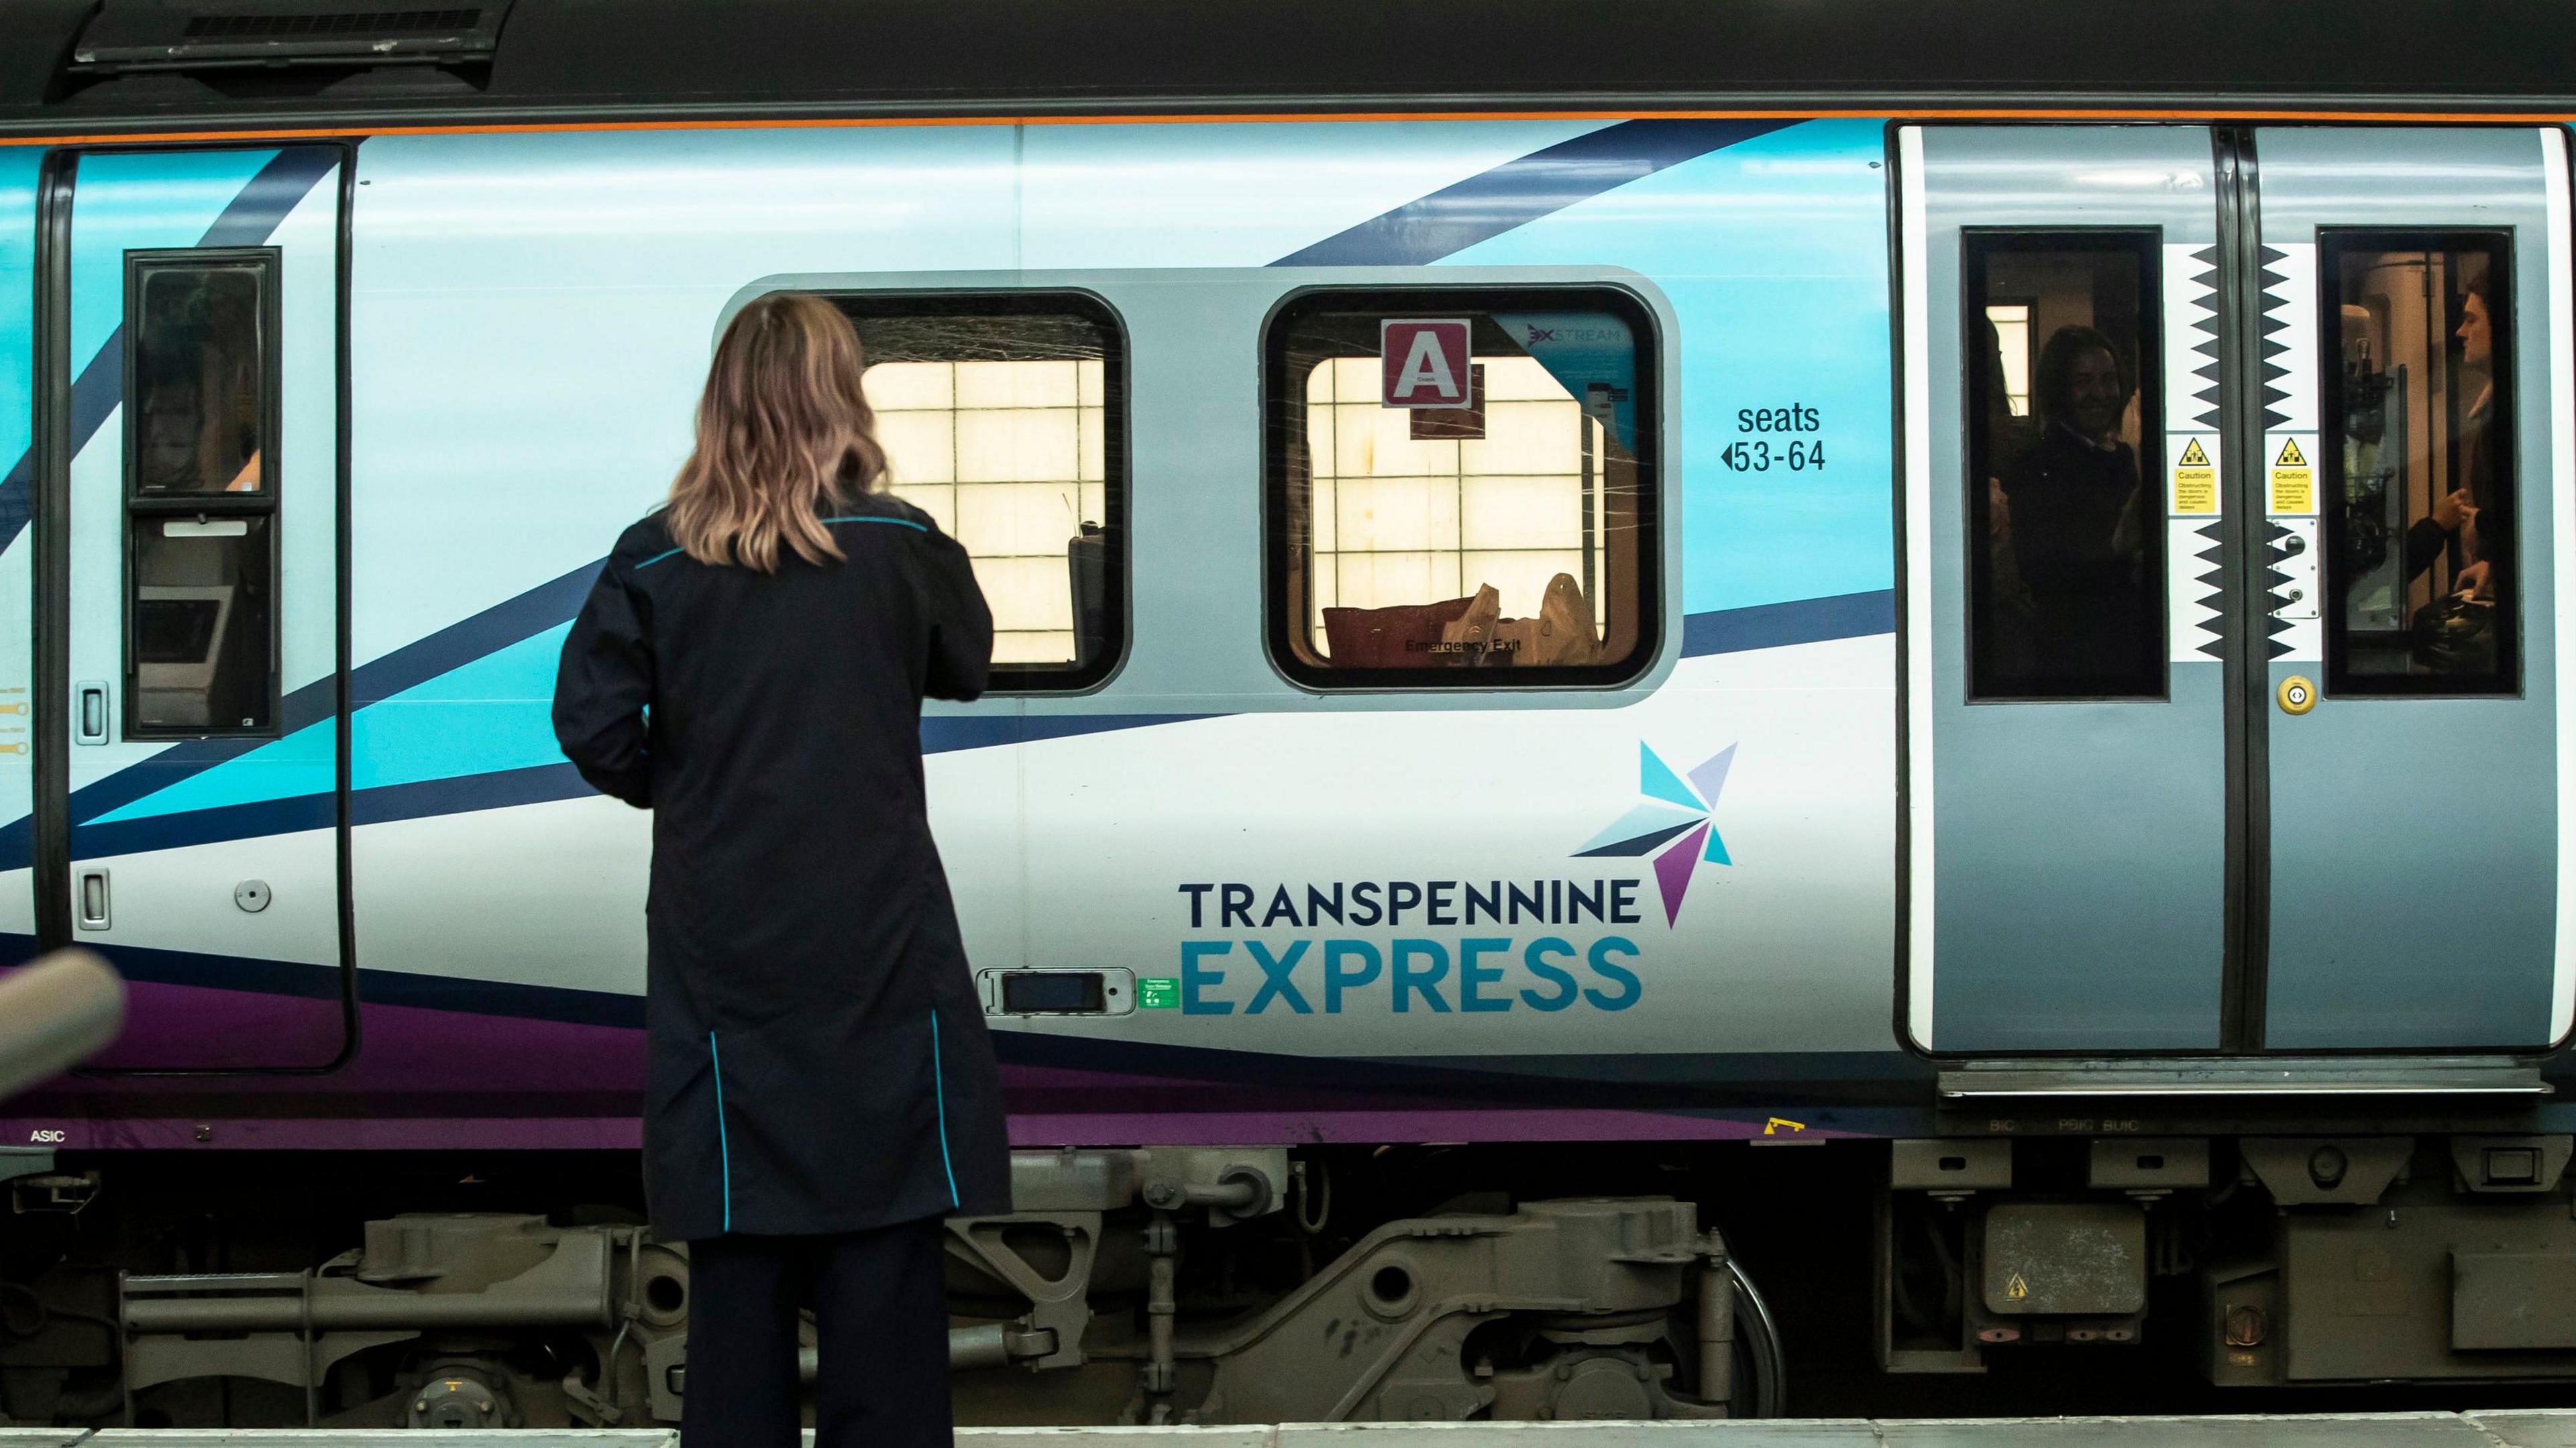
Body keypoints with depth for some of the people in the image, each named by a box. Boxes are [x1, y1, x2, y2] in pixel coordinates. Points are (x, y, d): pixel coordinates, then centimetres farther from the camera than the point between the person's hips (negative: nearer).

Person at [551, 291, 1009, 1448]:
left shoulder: (655, 560, -4)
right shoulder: (902, 546, -4)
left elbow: (593, 726, -6)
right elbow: (966, 666, 13)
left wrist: (677, 787, 11)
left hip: (721, 950, 1)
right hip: (876, 949, -1)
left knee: (738, 1262, 7)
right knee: (884, 1255, 3)